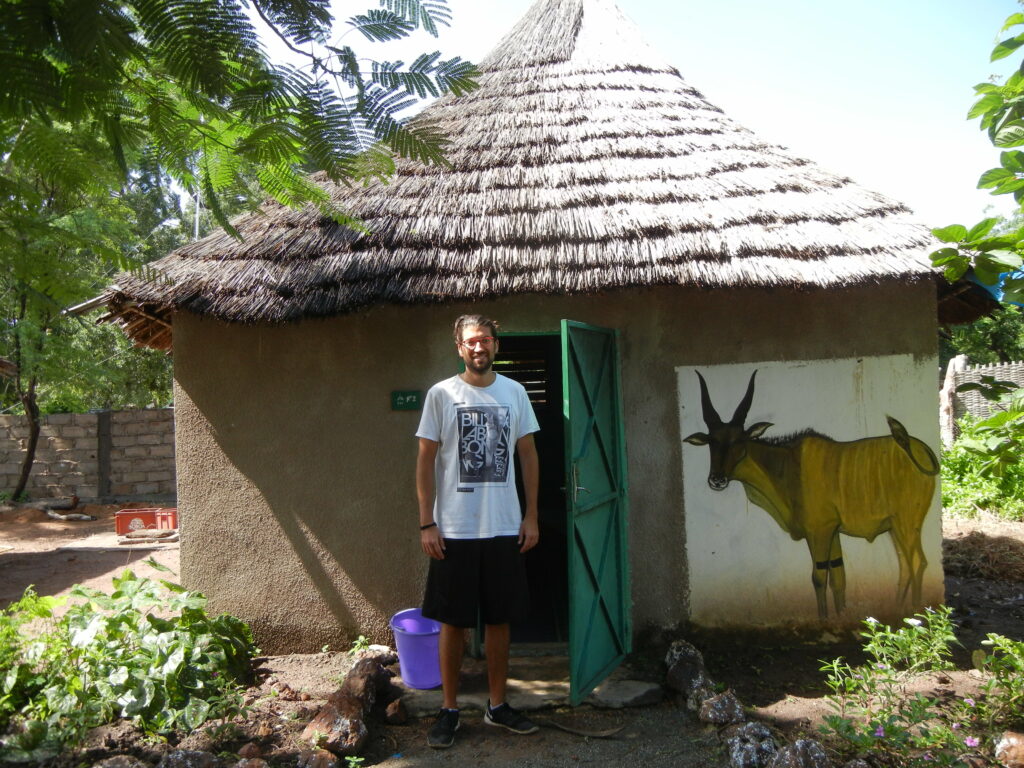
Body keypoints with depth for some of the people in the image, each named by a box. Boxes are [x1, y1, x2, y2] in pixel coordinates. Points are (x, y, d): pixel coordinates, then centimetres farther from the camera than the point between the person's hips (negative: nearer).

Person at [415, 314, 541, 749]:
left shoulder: (514, 392, 5)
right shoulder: (441, 394, -3)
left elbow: (528, 455, 9)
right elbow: (425, 461, -3)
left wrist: (531, 516, 4)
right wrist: (426, 524, -8)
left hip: (504, 529, 3)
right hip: (454, 531, -2)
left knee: (499, 619, 12)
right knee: (453, 622, 7)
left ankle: (497, 705, 28)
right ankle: (449, 710, 23)